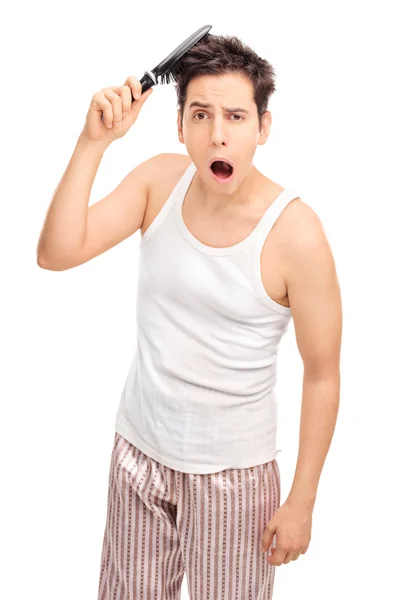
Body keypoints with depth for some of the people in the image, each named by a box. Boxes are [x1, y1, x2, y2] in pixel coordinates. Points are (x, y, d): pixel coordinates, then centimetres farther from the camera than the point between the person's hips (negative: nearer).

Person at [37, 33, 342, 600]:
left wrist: (302, 502, -10)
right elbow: (55, 253, -16)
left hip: (232, 472, -4)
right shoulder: (160, 180, -8)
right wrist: (93, 142, -26)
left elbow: (322, 375, -13)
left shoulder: (295, 233, -21)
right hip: (139, 448, 4)